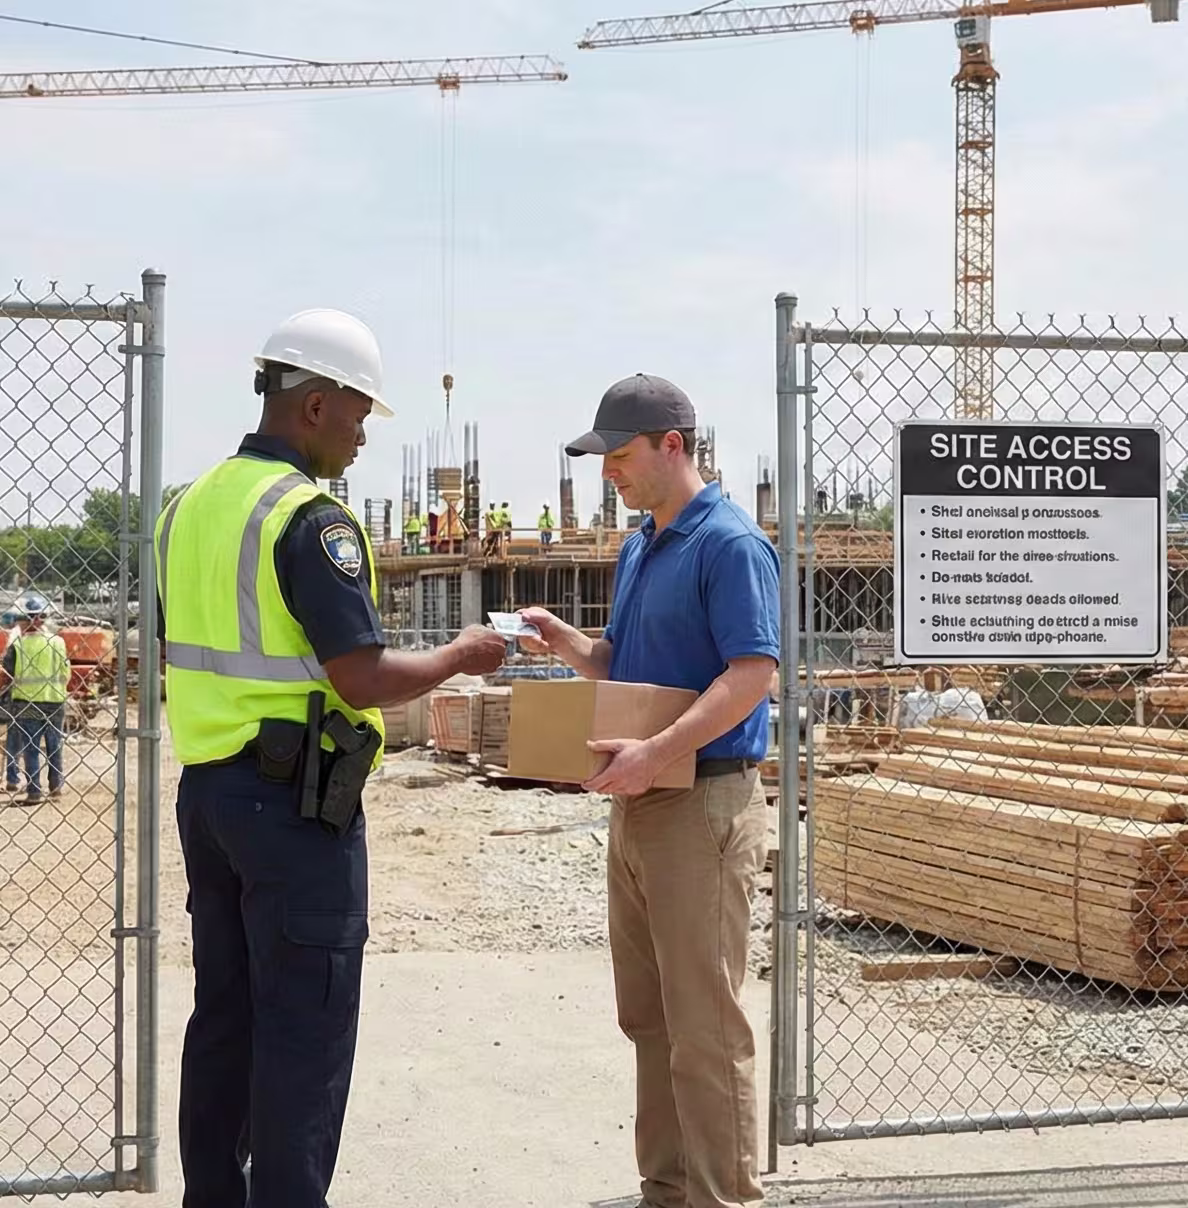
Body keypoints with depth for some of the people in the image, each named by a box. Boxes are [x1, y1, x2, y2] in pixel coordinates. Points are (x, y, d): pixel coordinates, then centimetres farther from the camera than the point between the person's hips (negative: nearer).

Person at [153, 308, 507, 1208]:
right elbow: (363, 680, -19)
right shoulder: (311, 519, -17)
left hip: (205, 788, 9)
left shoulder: (191, 506, 10)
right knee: (305, 1031, 0)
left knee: (224, 1015, 16)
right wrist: (460, 657, -5)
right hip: (294, 803, -9)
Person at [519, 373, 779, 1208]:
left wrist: (659, 750, -29)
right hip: (638, 803, 9)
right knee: (647, 1014, 14)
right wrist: (563, 639, 4)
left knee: (705, 1022, -4)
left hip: (704, 803, -9)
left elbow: (752, 672, -20)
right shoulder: (639, 548, 16)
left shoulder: (730, 544, -12)